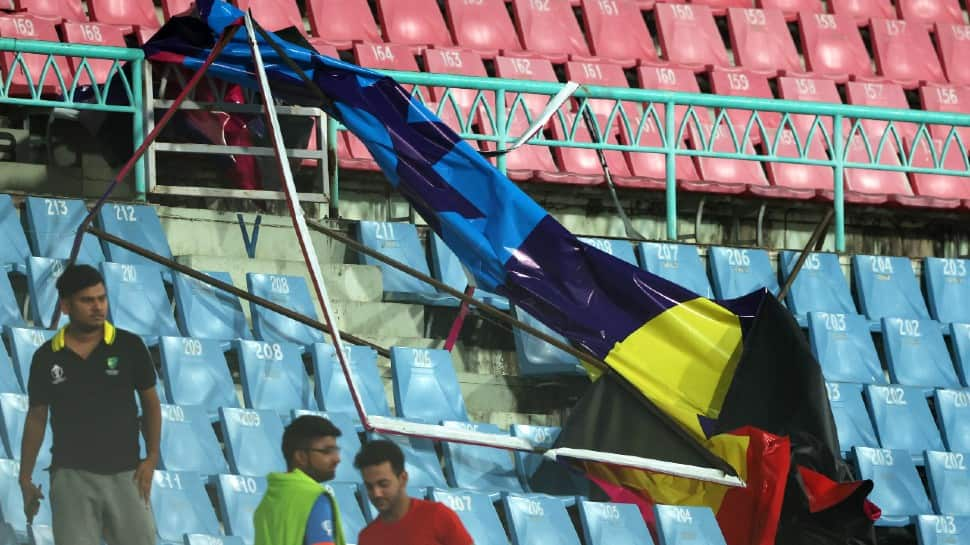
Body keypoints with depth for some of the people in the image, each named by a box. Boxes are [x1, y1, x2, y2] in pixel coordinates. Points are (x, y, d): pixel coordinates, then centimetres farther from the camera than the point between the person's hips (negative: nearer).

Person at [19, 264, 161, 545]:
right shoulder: (47, 358, 2)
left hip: (124, 473, 0)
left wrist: (151, 458, -4)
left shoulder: (130, 347, -1)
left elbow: (150, 402, 7)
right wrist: (25, 478, 7)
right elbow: (36, 418, 9)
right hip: (71, 476, 0)